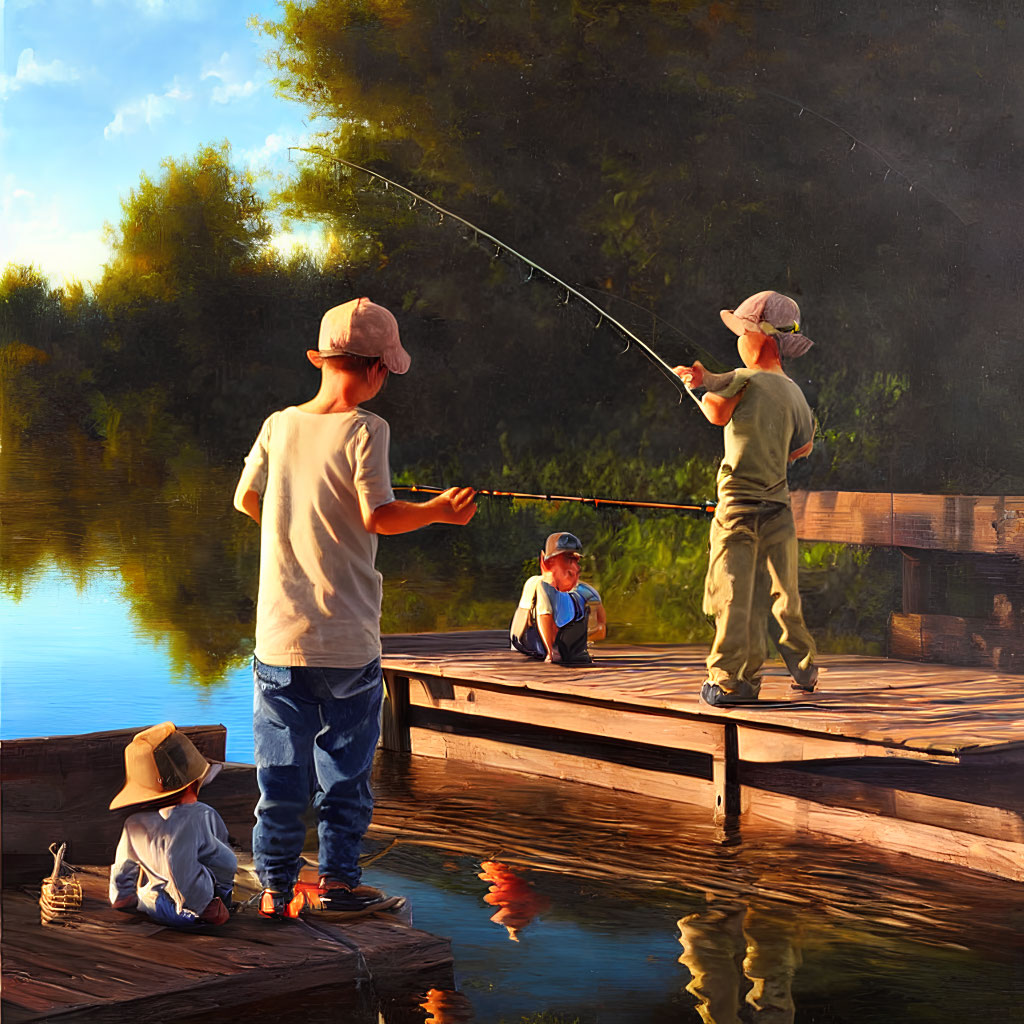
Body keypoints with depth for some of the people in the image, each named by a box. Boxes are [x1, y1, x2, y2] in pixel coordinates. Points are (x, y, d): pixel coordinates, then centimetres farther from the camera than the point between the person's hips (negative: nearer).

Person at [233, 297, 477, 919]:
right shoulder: (364, 430, -11)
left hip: (279, 635, 4)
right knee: (346, 763, 10)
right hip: (346, 638, -4)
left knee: (281, 767, 10)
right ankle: (339, 879, 16)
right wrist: (440, 510, -2)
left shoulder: (280, 425, 4)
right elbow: (379, 517, -18)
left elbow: (246, 499, 12)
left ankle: (277, 887, 13)